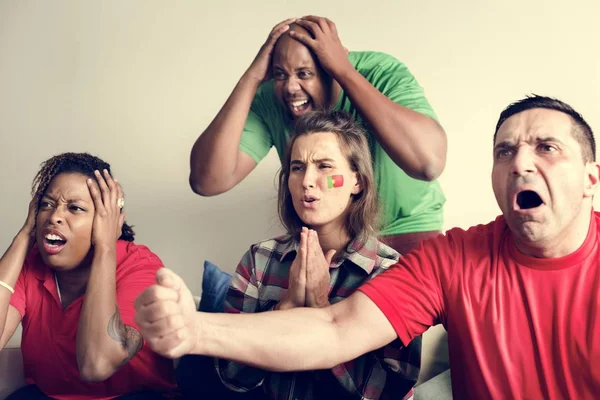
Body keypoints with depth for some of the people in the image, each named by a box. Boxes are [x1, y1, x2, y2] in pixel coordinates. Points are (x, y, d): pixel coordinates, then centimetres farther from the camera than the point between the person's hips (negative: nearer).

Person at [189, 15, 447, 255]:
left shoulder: (383, 74, -25)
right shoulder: (268, 101, -18)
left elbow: (430, 162, -43)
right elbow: (206, 181, -28)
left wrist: (344, 70, -38)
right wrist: (252, 77, -31)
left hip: (404, 232, -2)